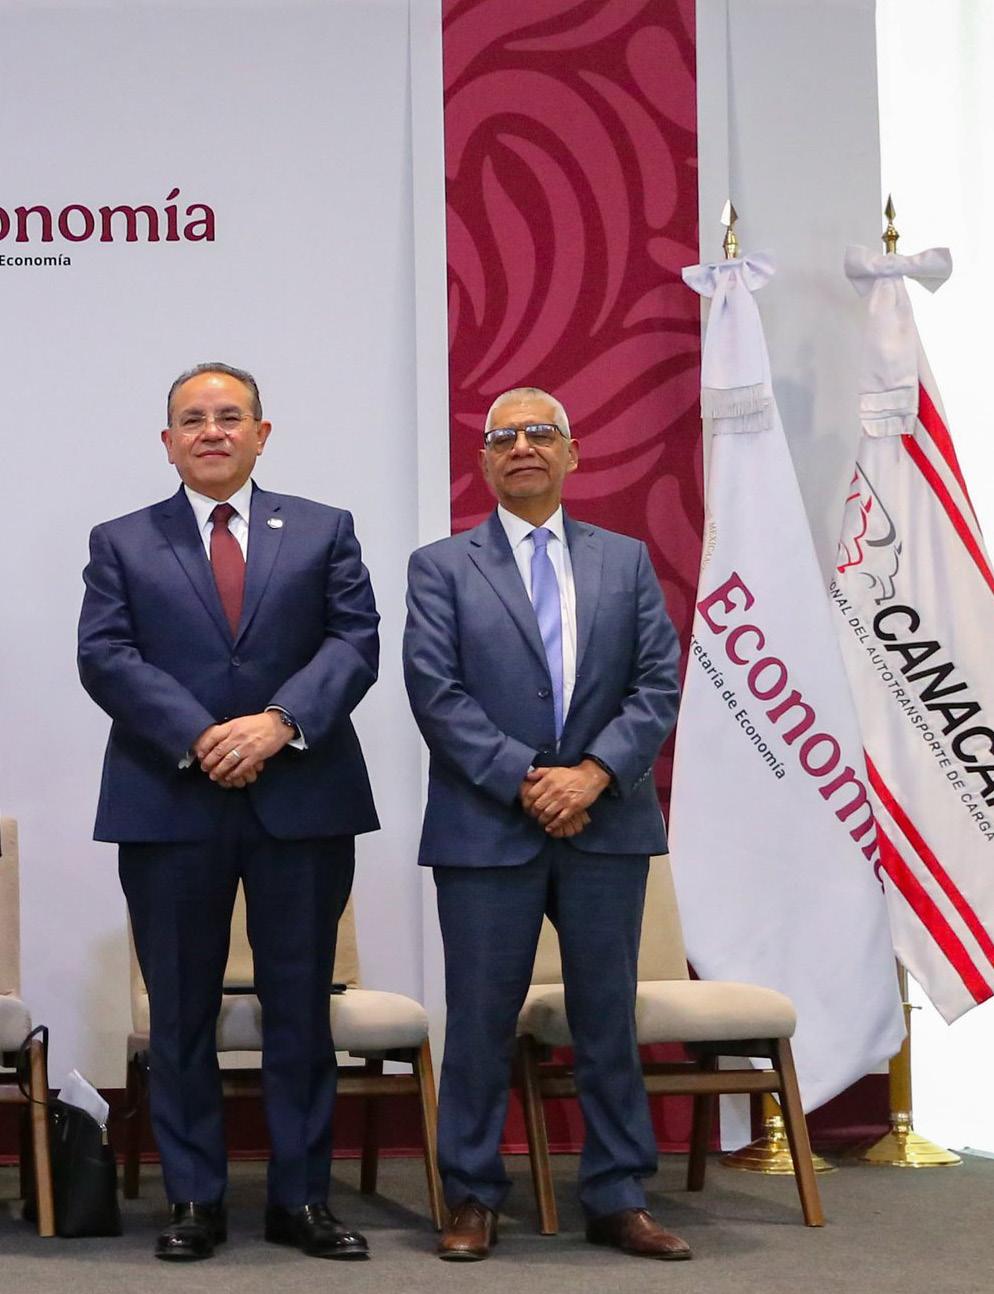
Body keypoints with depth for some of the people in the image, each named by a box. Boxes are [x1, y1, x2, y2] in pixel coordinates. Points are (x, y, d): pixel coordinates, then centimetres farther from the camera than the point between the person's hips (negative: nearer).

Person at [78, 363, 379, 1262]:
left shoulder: (324, 532, 11)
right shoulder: (122, 544, 10)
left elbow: (355, 643, 0)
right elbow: (105, 658, -2)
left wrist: (279, 723, -16)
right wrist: (198, 738, -15)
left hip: (301, 800, 0)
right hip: (169, 806, 0)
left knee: (301, 1009, 5)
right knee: (181, 1014, 5)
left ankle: (301, 1198, 13)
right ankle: (194, 1200, 14)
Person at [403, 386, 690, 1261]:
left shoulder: (626, 560, 11)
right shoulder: (442, 567, 5)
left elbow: (658, 684, 3)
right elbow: (436, 692, -6)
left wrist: (592, 774, -12)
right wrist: (524, 782, -15)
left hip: (608, 823, 2)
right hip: (488, 826, -2)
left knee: (609, 1018, 8)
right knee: (481, 1020, 4)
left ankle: (617, 1199, 17)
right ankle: (473, 1197, 15)